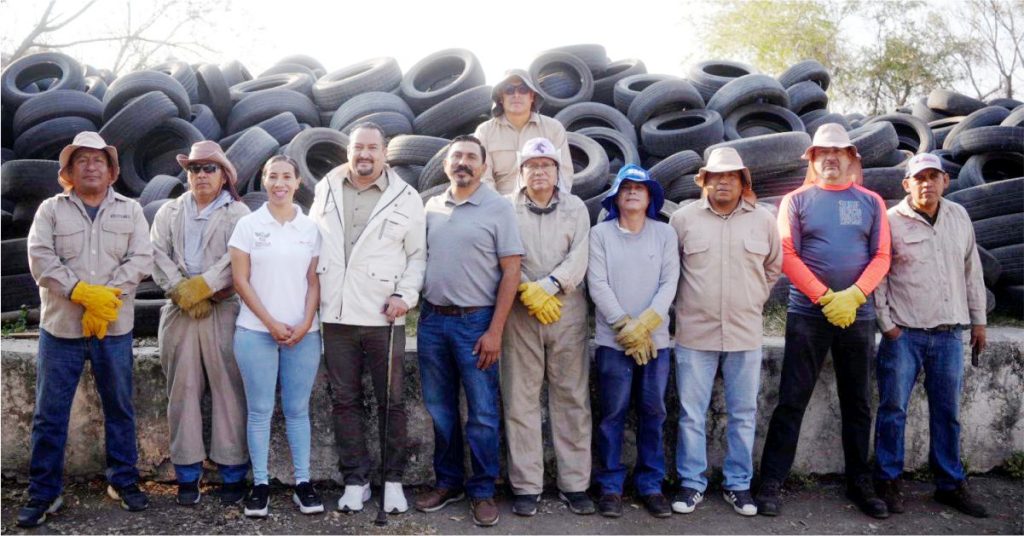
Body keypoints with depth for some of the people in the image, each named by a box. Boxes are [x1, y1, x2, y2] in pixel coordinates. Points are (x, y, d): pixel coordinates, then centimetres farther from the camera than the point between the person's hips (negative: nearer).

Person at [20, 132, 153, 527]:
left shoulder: (130, 210, 8)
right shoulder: (51, 209, 5)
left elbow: (141, 259, -3)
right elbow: (40, 259, -6)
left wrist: (106, 296, -15)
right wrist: (83, 293, -18)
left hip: (114, 327, 1)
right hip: (61, 326, -1)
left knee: (119, 408, 10)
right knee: (50, 414, 4)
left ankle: (123, 481, 23)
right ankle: (43, 492, 16)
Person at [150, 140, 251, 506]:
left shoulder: (238, 213, 6)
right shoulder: (169, 212, 17)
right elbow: (158, 256, 4)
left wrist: (199, 287, -12)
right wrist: (183, 293, -8)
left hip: (224, 311, -3)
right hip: (178, 312, 3)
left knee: (229, 390, -3)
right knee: (183, 391, 3)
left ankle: (233, 472, 5)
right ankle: (187, 473, 11)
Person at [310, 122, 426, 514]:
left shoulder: (406, 197, 0)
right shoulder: (326, 189, 10)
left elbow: (418, 254, 2)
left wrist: (406, 294, -11)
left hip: (384, 317, -3)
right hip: (336, 315, 3)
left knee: (391, 402, 5)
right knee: (345, 402, 9)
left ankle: (393, 480, 19)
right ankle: (355, 480, 21)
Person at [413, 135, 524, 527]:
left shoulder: (499, 208, -4)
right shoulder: (431, 207, 9)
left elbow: (511, 271, -7)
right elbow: (421, 258, 16)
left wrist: (495, 330, -12)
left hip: (475, 321, -4)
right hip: (431, 319, 4)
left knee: (482, 412, 3)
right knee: (439, 408, 12)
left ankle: (482, 491, 16)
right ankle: (448, 482, 27)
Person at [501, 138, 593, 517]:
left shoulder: (575, 208, 10)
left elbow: (578, 261, -2)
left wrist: (544, 287, -14)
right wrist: (529, 293, -15)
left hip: (567, 311, 1)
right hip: (520, 312, -1)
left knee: (572, 398, 4)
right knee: (521, 399, 1)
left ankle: (575, 484, 15)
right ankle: (526, 486, 11)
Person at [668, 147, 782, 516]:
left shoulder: (763, 220, 4)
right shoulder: (684, 218, -1)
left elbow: (773, 267, 17)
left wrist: (754, 301, 12)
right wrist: (687, 302, 7)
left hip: (744, 334, 2)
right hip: (695, 333, -1)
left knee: (744, 415, 10)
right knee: (692, 414, 5)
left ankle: (738, 484, 24)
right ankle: (692, 483, 18)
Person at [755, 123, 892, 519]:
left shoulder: (871, 202, 9)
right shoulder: (797, 200, 3)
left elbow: (881, 257, 3)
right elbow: (787, 255, -5)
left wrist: (853, 296, -13)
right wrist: (825, 298, -14)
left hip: (858, 315, 3)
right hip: (807, 314, -2)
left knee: (858, 403, 11)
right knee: (792, 400, -2)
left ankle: (859, 483, 23)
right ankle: (770, 483, 4)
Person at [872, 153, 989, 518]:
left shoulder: (959, 217, 10)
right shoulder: (891, 221, -5)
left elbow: (972, 272, 16)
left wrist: (978, 320, 15)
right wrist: (886, 324, -7)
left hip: (949, 334, 4)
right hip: (903, 334, -4)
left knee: (947, 413, 11)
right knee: (893, 410, 1)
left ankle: (951, 484, 24)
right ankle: (888, 482, 13)